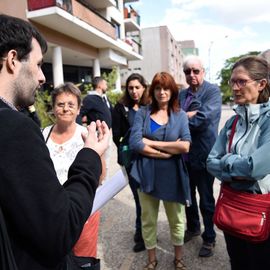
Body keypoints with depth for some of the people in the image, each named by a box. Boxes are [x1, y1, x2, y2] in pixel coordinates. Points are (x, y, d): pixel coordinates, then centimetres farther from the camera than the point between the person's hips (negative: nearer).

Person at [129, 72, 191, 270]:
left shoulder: (180, 115, 0)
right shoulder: (143, 113, -1)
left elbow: (185, 146, -13)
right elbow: (135, 143, -13)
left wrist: (151, 143, -13)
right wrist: (169, 151, -14)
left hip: (172, 176, 0)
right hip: (147, 175, 0)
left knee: (176, 219, 16)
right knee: (148, 220, 14)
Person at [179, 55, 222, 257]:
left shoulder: (213, 91, -9)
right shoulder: (181, 94, 10)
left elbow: (203, 119, -22)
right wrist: (188, 115, -15)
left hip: (203, 153, -6)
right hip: (184, 153, 6)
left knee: (206, 200, 10)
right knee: (188, 195, 21)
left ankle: (209, 238, 32)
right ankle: (193, 228, 44)